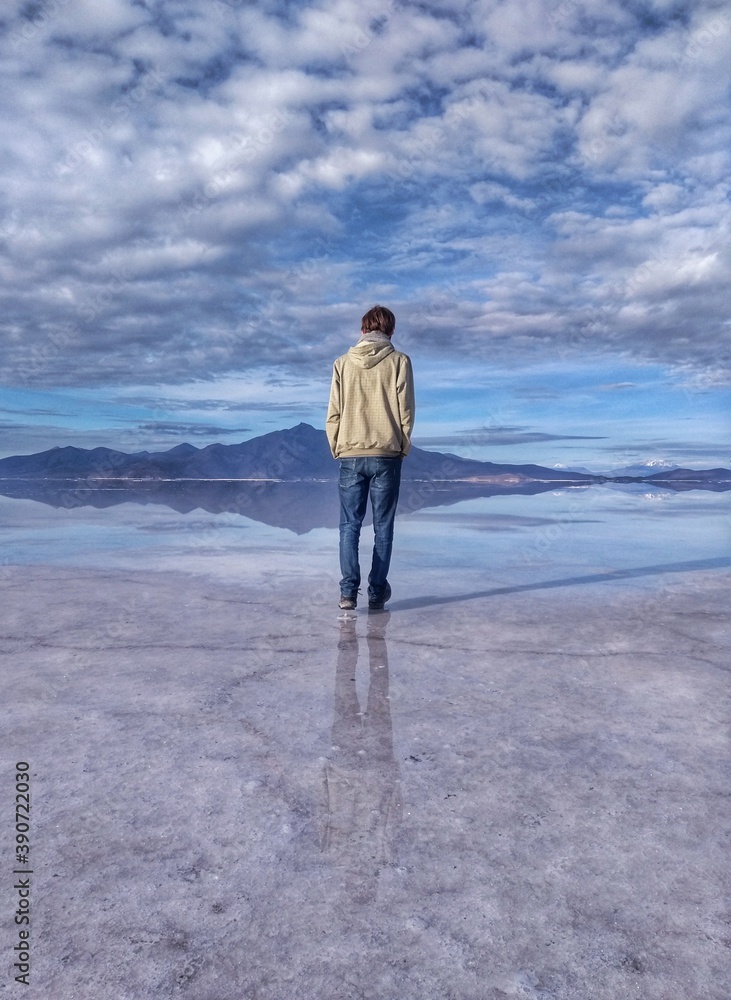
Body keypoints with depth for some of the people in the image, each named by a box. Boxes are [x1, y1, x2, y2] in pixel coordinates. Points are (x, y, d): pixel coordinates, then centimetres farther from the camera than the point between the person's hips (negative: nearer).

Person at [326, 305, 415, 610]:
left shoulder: (343, 363, 6)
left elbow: (333, 413, 3)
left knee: (350, 525, 5)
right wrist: (403, 448, 10)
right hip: (386, 455, -1)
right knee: (383, 527, 6)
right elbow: (405, 411, -1)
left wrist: (337, 449, 12)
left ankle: (348, 591, -5)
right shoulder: (399, 361, 1)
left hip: (350, 455, 1)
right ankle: (377, 592, 9)